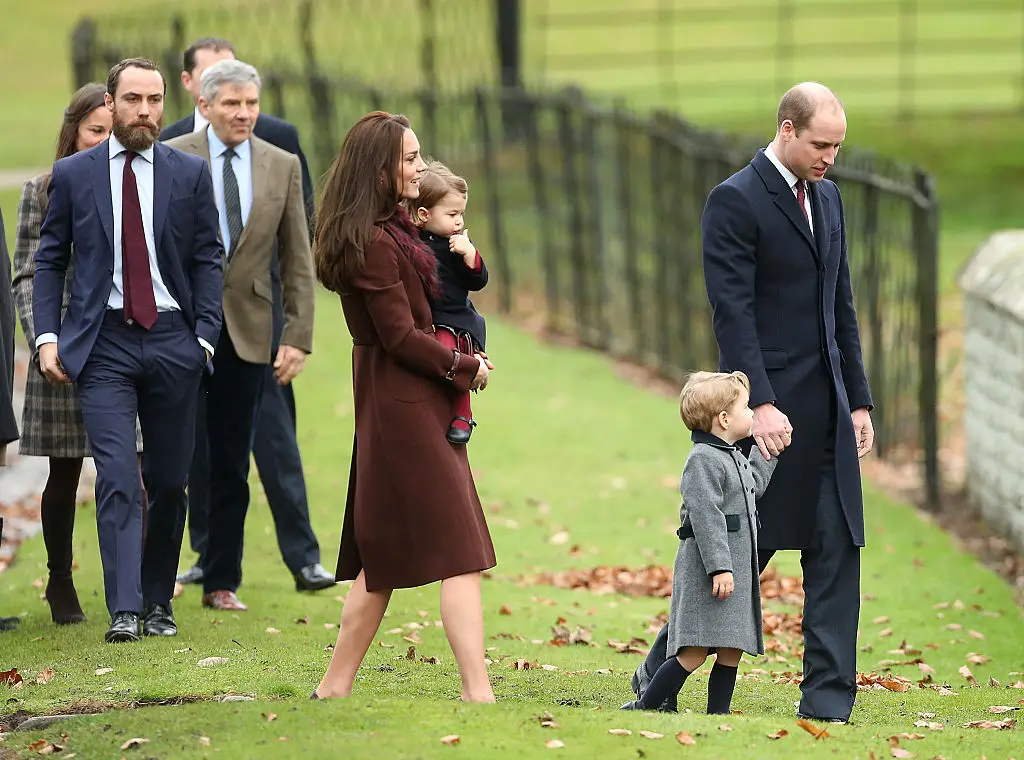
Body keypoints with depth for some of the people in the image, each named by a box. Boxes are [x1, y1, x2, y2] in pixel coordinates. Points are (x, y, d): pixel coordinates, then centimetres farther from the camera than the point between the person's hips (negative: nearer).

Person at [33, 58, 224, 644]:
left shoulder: (190, 173, 6)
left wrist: (206, 335, -4)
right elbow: (50, 261, 8)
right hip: (103, 343, -2)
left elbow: (209, 260, 7)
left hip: (172, 340, 2)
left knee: (170, 480, 6)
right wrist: (48, 336, -3)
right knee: (117, 478, -13)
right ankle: (124, 611, -18)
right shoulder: (73, 175, 5)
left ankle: (158, 601, 20)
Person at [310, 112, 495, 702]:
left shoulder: (394, 229, 13)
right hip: (408, 407, -10)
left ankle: (336, 685, 18)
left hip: (393, 408, 10)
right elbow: (401, 338, -18)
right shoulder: (374, 244, -18)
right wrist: (464, 367, -8)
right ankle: (478, 692, -14)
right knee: (460, 551, -10)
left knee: (386, 555, 14)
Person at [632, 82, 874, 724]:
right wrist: (760, 403, -22)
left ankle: (828, 697, 4)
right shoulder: (736, 201, -9)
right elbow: (732, 311, -15)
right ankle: (661, 671, 13)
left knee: (838, 549, 1)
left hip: (828, 409, 7)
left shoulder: (828, 198, 15)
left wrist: (859, 400, 15)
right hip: (772, 406, -7)